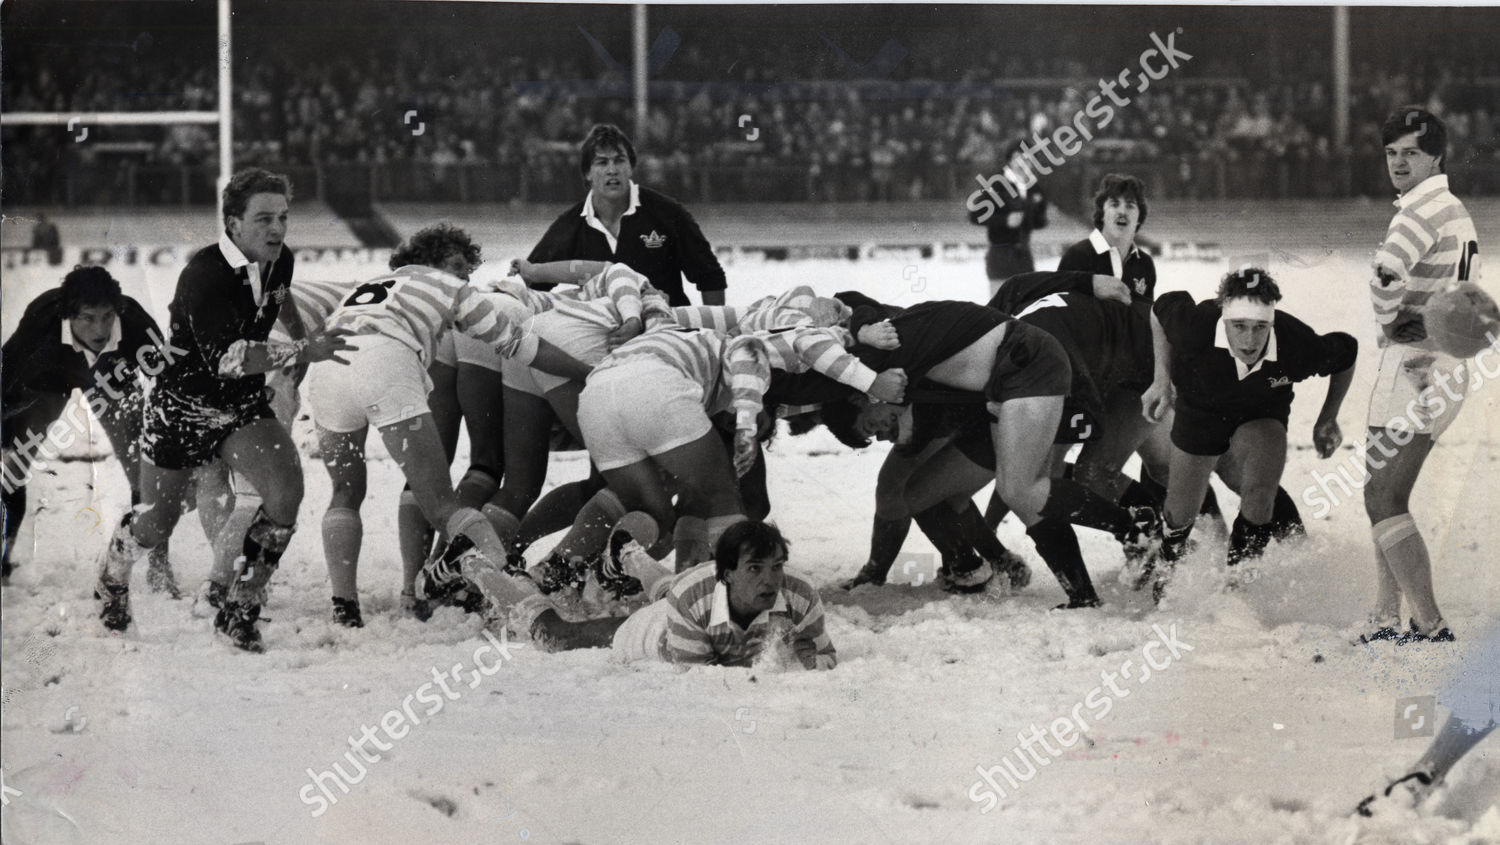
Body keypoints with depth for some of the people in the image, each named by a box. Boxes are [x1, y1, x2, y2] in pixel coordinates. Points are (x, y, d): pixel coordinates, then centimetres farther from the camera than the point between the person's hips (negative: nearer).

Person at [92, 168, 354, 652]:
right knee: (156, 524, 9)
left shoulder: (280, 262, -8)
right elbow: (225, 357, -40)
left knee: (286, 490, -21)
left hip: (243, 408, 5)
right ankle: (111, 578, 46)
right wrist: (300, 353, -47)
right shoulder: (203, 275, -29)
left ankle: (240, 612, -7)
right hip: (183, 407, -5)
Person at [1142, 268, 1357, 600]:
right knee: (1181, 514, 8)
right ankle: (1167, 567, 45)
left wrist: (1327, 420, -5)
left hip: (1262, 417, -1)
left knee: (1259, 496, -27)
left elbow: (1346, 353, -13)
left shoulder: (1298, 346, -37)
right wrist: (1163, 379, -10)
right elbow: (1163, 306, -14)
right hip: (1200, 409, 1)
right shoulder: (1195, 326, -39)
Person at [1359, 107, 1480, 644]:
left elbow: (1386, 273, -30)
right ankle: (1386, 623, 17)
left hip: (1414, 365, -10)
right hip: (1445, 366, 10)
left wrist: (1388, 327, -12)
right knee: (1383, 496, 15)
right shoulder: (1455, 210, 18)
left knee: (1384, 502, -10)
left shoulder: (1425, 208, -14)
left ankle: (1430, 626, -14)